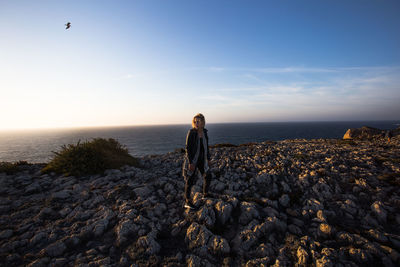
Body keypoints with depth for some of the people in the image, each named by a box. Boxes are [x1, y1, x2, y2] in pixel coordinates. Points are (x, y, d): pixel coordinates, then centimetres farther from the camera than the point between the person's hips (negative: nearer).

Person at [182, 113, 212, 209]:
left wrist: (208, 158, 13)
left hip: (202, 159, 6)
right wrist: (190, 162, -22)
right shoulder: (191, 133, -18)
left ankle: (205, 194, 38)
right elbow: (188, 148, -18)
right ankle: (187, 202, 15)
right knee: (190, 180, 0)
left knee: (208, 176, 15)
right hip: (192, 159, -6)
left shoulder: (204, 132, 0)